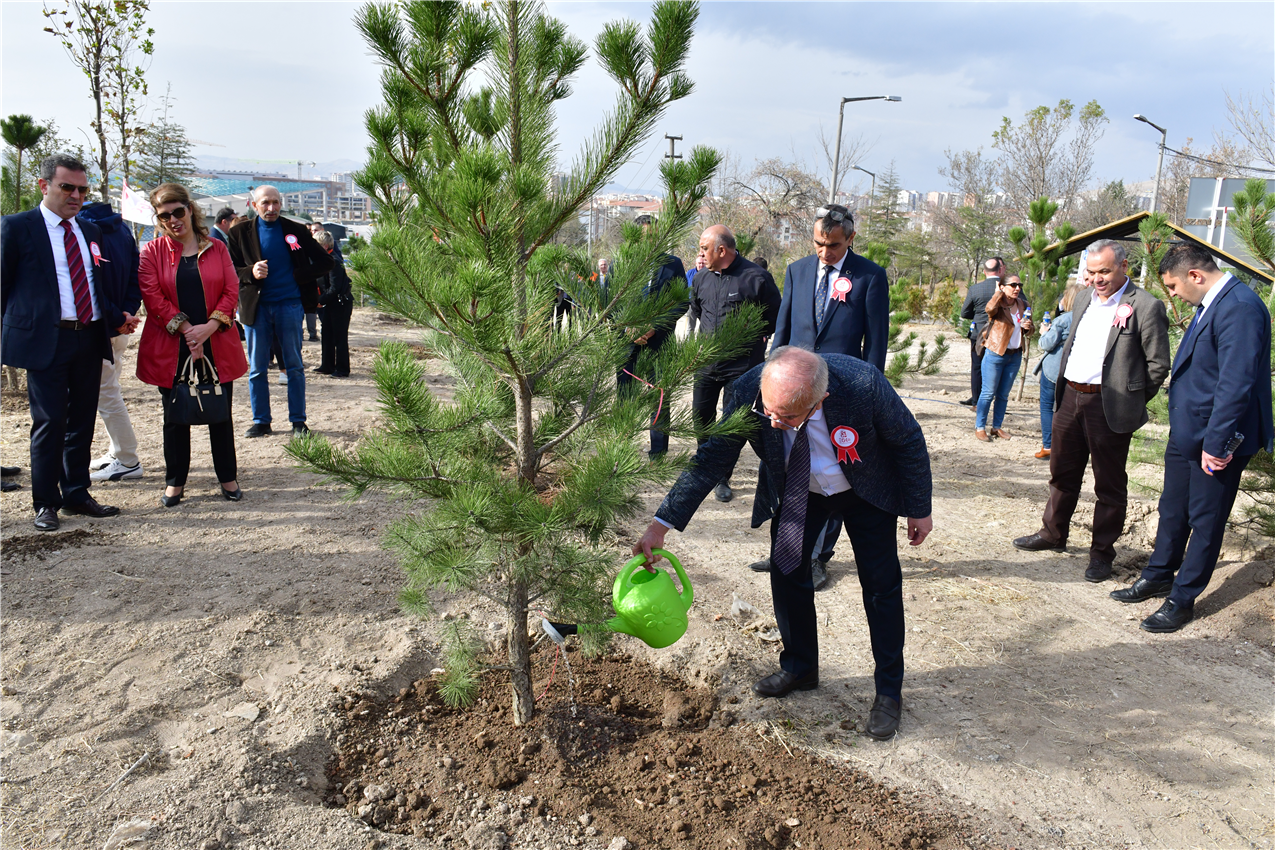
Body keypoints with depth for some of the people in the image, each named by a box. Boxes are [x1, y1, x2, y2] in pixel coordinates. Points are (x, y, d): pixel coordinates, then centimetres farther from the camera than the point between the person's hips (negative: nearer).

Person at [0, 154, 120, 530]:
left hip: (90, 338, 5)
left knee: (82, 420, 11)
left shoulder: (90, 231, 15)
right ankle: (45, 503, 10)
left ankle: (76, 494, 23)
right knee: (50, 422, -2)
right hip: (46, 340, -5)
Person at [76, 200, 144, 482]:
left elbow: (91, 287, -21)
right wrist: (127, 313, -2)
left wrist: (117, 319, -14)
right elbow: (135, 275, 6)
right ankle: (119, 453, 27)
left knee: (106, 395, 1)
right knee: (108, 392, 19)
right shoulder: (121, 227, 8)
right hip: (117, 330, 8)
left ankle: (128, 461, 6)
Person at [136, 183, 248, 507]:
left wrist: (208, 327, -13)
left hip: (217, 345, 1)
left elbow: (231, 291, 1)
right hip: (171, 348, 0)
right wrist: (185, 329, -14)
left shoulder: (216, 248, 7)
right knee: (175, 416, 7)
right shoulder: (152, 252, 4)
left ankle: (228, 477, 19)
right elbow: (153, 297, -4)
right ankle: (175, 482, 19)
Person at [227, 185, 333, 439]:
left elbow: (326, 262, 6)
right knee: (257, 368, 5)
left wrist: (298, 276, -5)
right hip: (256, 306, 1)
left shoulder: (295, 231, 4)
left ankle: (298, 421, 12)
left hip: (289, 304, -1)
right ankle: (260, 421, 16)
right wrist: (250, 273, -16)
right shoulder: (241, 232, 4)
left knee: (295, 366, 4)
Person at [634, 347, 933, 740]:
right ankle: (799, 668, 26)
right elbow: (710, 459, -22)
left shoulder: (863, 384, -39)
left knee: (882, 585, 0)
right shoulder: (747, 392, -33)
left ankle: (888, 691, 18)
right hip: (797, 491, 2)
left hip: (867, 491, -2)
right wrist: (662, 524, -27)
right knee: (786, 570, 2)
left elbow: (910, 441, -19)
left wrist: (919, 509, -8)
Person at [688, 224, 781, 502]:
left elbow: (775, 318, -1)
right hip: (707, 362, 5)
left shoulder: (756, 278, -12)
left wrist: (752, 339, -1)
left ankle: (723, 479, 17)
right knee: (701, 416, 11)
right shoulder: (702, 279, 4)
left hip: (741, 364, -5)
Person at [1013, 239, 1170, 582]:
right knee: (1063, 473, 18)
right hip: (1069, 398, 7)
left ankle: (1102, 552, 17)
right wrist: (1063, 392, 14)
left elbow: (1159, 364, -8)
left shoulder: (1146, 306, -11)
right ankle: (1053, 534, 33)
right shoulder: (1083, 300, 11)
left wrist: (1131, 400, -3)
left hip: (1109, 407, -6)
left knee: (1109, 484, 6)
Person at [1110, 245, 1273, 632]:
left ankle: (1182, 600, 18)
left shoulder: (1240, 307, -22)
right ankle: (1158, 578, 36)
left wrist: (1216, 443, -23)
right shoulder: (1210, 304, 9)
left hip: (1214, 440, -9)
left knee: (1205, 521, 6)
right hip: (1186, 433, 9)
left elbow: (1236, 384, -25)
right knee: (1173, 511, 20)